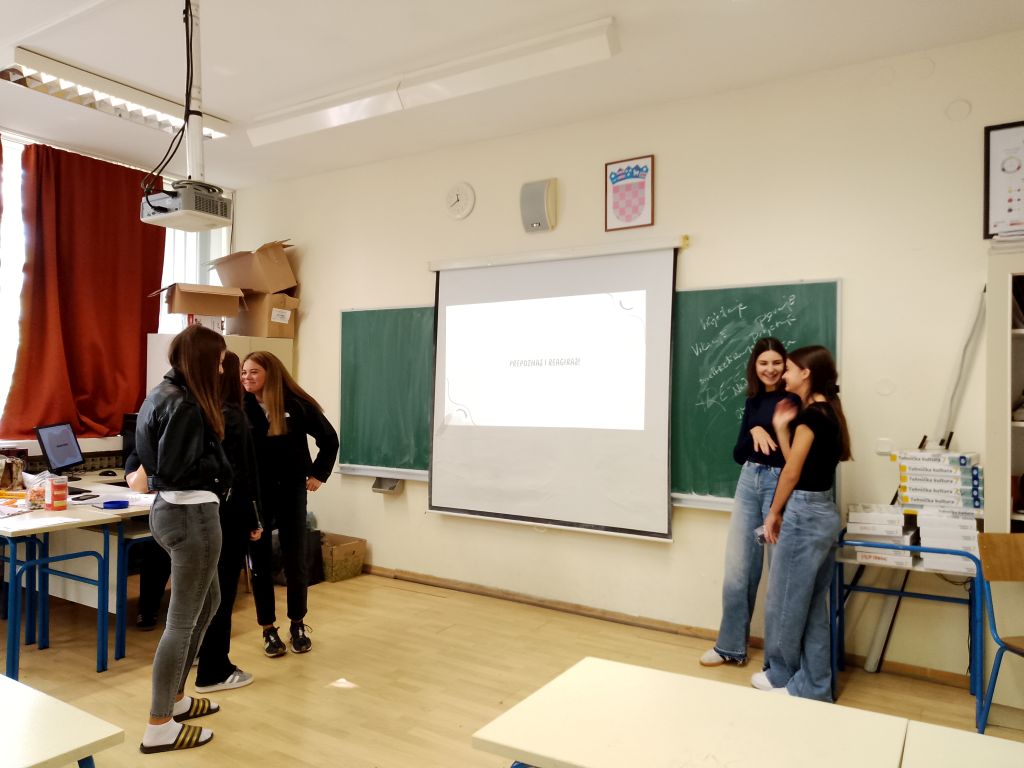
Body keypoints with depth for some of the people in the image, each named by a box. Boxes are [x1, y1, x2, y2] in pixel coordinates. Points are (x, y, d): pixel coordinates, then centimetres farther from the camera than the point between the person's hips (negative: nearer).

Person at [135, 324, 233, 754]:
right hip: (192, 513, -11)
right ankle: (159, 728, 12)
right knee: (182, 621, 0)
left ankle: (173, 698, 34)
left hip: (169, 508, 11)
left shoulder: (161, 394, 11)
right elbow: (176, 470, -23)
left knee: (207, 602, 23)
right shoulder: (185, 404, -19)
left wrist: (211, 456, 4)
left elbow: (156, 458, 14)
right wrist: (218, 467, -8)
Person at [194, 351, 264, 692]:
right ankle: (213, 672, 10)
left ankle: (210, 659, 32)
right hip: (229, 513, -8)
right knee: (222, 590, 1)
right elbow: (242, 474, -17)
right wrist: (254, 520, -11)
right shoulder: (234, 417, -16)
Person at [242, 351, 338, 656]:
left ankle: (298, 625, 25)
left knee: (295, 561, 7)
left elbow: (329, 439, 4)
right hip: (255, 493, 0)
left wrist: (318, 474, 2)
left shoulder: (297, 405, -7)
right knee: (259, 562, 7)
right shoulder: (240, 407, -7)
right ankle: (268, 629, 22)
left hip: (291, 490, 0)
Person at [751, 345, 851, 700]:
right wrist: (781, 427, 11)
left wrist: (774, 513, -3)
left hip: (804, 514, -9)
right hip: (825, 513, 10)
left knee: (784, 601, 6)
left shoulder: (811, 415, -16)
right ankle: (814, 685, 22)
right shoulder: (828, 412, 11)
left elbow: (792, 473, -13)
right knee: (814, 605, 14)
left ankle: (781, 675, 22)